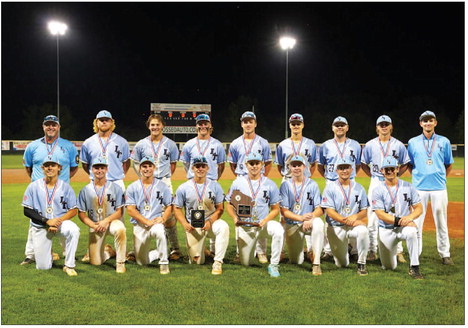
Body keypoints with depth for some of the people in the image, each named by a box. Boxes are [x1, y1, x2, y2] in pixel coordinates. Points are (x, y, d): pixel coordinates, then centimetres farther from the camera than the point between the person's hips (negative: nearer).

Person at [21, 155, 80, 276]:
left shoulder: (65, 187, -2)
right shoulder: (33, 186, -3)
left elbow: (73, 210, -2)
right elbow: (27, 211, -5)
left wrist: (59, 220, -19)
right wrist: (47, 221, -17)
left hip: (61, 221, 0)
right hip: (40, 227, 0)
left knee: (74, 230, -36)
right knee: (43, 267, -5)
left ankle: (69, 266, -22)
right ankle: (50, 254, 33)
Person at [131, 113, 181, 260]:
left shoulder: (170, 144, 5)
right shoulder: (141, 144, 6)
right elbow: (136, 163, 12)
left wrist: (166, 178, 3)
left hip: (165, 183, -1)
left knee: (168, 215, -1)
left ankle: (175, 248, 9)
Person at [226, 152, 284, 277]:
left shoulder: (270, 184, -1)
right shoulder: (238, 183, 1)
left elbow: (275, 209, 2)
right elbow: (230, 206, 6)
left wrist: (265, 221, -15)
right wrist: (235, 217, -14)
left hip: (264, 224, -1)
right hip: (245, 227, 1)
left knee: (278, 230, -35)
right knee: (245, 262, 5)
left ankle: (273, 265, -21)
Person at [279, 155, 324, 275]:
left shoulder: (312, 185, -1)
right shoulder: (285, 185, -1)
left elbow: (320, 209, -6)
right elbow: (284, 211, -7)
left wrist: (310, 218, -27)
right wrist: (301, 217, -24)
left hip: (310, 221, -1)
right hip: (292, 224, 1)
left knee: (318, 223, -38)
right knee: (296, 261, 0)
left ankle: (316, 263, -27)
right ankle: (298, 248, 39)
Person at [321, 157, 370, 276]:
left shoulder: (359, 188, 6)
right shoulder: (330, 188, -3)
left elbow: (364, 211, 4)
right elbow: (330, 212, -11)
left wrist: (355, 216, -19)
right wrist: (346, 220, -24)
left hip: (354, 225, 1)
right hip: (336, 227, -1)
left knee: (363, 230, -36)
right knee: (342, 264, 4)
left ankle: (361, 264, -18)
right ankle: (344, 248, 41)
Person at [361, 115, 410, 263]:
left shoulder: (398, 145, 4)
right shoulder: (370, 145, 5)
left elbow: (405, 164, 12)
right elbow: (363, 164, 12)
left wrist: (396, 174, -1)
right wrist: (372, 176, 2)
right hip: (376, 183, 1)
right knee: (372, 217, 0)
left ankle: (398, 251, 6)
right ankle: (372, 251, 8)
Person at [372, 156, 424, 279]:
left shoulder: (408, 187, 1)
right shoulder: (378, 190, -5)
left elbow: (419, 208, 1)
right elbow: (380, 214, -13)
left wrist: (409, 217, -21)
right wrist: (399, 220, -25)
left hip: (404, 227, 0)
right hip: (386, 230, 0)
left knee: (411, 232, -38)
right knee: (389, 267, 7)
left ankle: (414, 267, -26)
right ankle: (392, 250, 43)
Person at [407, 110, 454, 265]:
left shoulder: (444, 141, 6)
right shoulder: (413, 142, 7)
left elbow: (449, 165, 13)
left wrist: (440, 178, 5)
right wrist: (417, 176, 3)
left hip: (439, 187, 0)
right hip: (419, 187, 0)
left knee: (441, 222, 5)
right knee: (416, 221, 2)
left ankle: (445, 254, 14)